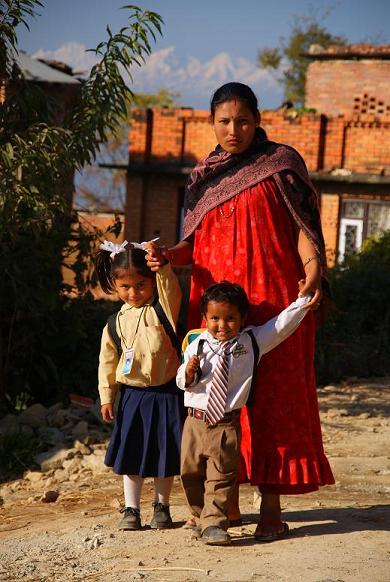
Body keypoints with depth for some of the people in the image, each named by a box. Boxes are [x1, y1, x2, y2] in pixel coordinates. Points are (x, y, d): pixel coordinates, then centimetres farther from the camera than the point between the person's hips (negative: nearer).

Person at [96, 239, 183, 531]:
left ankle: (162, 506, 23)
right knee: (131, 453, 7)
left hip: (166, 394, -2)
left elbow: (170, 289, -31)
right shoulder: (116, 322, 2)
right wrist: (106, 396, 7)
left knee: (165, 454, 7)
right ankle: (131, 509, 18)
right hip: (132, 395, 3)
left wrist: (162, 264, -48)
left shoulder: (162, 310, -8)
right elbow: (108, 360, 8)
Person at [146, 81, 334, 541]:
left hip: (270, 300, -4)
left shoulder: (281, 163, 2)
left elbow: (302, 226, -3)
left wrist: (313, 268, -20)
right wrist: (168, 256, -4)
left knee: (270, 396, -6)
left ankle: (271, 506, -3)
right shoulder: (204, 177, 15)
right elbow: (196, 243, 16)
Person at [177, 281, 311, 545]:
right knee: (191, 474, 12)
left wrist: (303, 298, -4)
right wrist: (188, 372, -18)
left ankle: (213, 524, -3)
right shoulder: (198, 345, -1)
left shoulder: (253, 341, 0)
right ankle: (201, 515, 29)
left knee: (221, 476, -5)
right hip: (196, 421, 2)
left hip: (227, 424, -2)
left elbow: (282, 324, 1)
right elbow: (183, 383, 4)